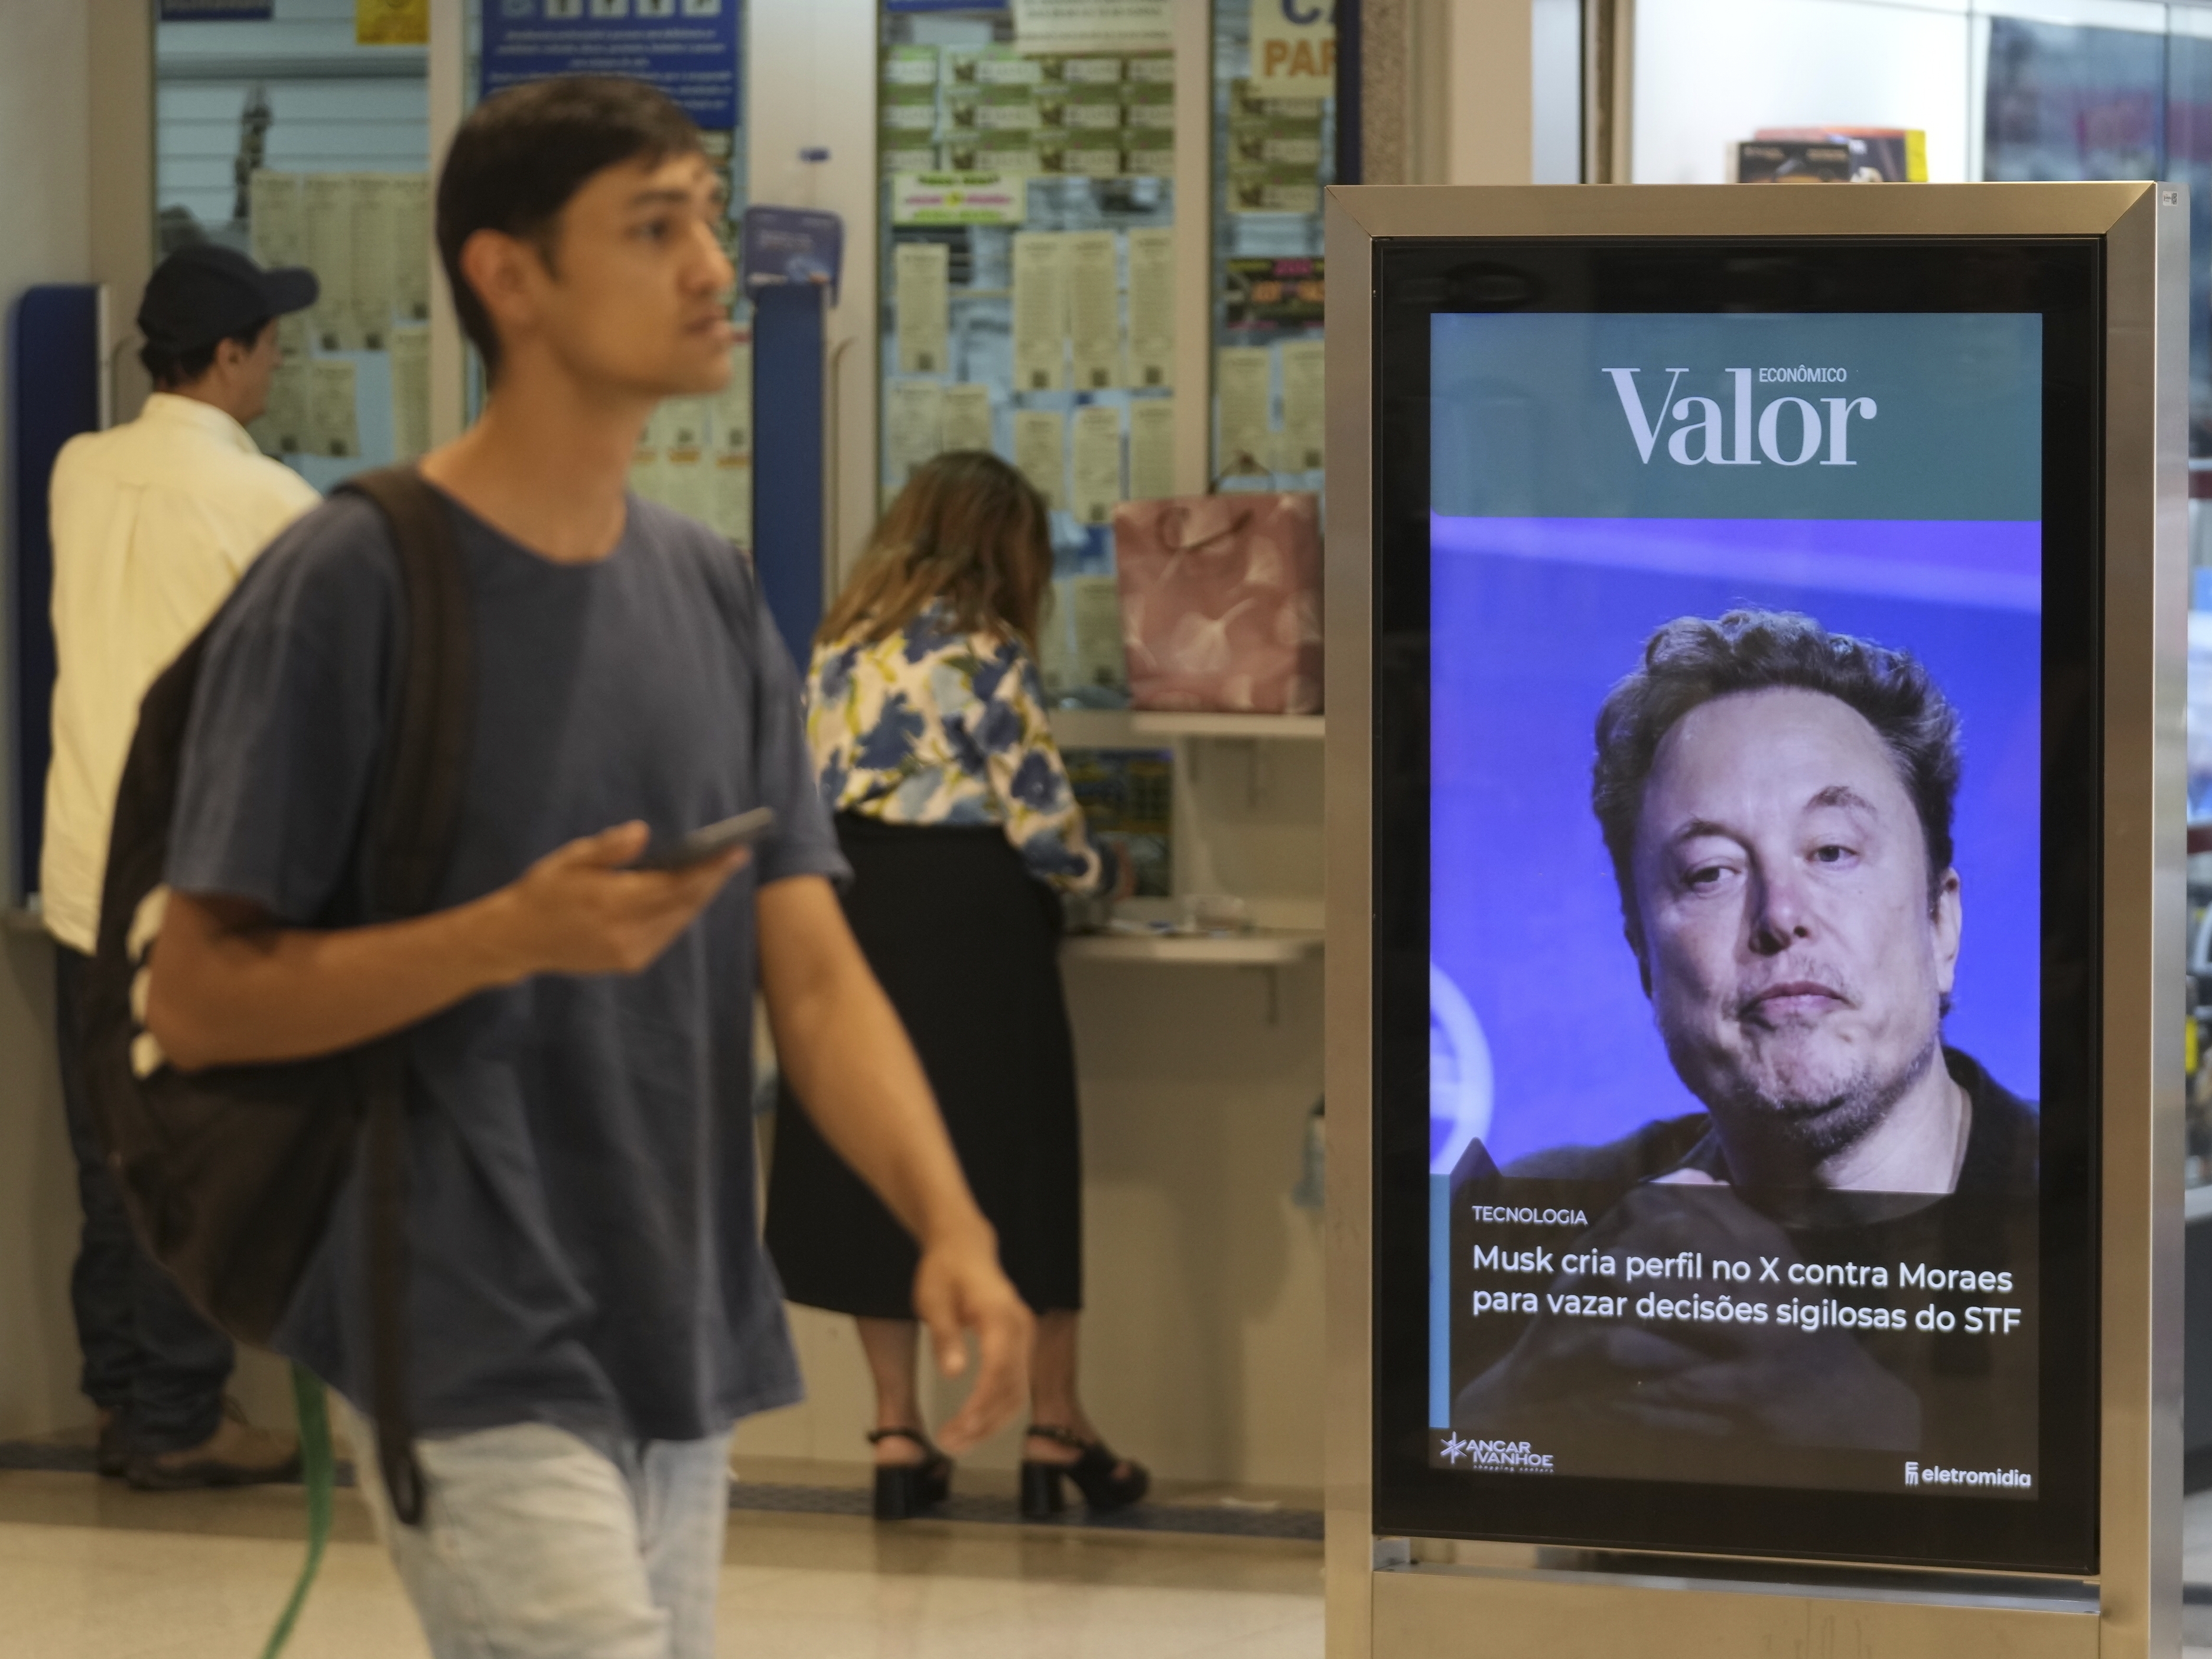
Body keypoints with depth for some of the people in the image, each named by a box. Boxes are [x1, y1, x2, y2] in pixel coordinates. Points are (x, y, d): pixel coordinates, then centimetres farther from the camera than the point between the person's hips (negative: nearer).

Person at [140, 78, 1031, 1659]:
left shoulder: (713, 592, 10)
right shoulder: (349, 582, -10)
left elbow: (811, 966, 6)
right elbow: (196, 999, -11)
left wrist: (950, 1224, -10)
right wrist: (518, 931, -23)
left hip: (681, 1355, 7)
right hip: (476, 1363, -7)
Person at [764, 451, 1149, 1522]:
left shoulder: (841, 646, 9)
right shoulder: (987, 654, -9)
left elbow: (821, 797, 11)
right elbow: (1041, 823, -10)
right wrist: (1103, 873, 9)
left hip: (854, 913, 6)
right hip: (970, 921, -6)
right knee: (1017, 1166, 5)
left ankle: (899, 1432, 9)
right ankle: (1054, 1432, 11)